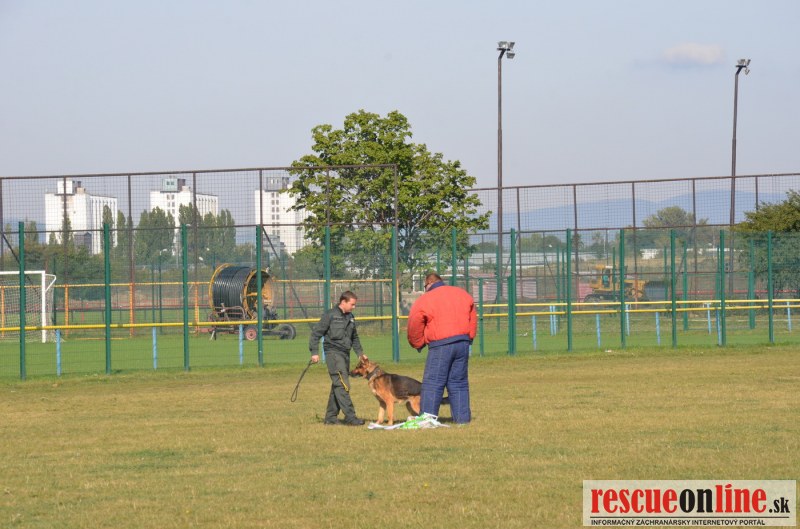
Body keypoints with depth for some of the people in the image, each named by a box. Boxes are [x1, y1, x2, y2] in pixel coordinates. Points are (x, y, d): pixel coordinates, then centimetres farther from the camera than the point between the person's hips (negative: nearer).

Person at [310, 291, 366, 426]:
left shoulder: (350, 317, 15)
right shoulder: (330, 315, -7)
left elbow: (354, 337, 27)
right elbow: (316, 333, -6)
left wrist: (360, 353, 18)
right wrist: (314, 352, -10)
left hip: (345, 354, 8)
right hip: (333, 353, -8)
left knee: (337, 386, 10)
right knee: (342, 385, -14)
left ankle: (331, 417, 15)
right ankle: (350, 416, -17)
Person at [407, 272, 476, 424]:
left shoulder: (424, 301, -2)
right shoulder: (463, 294, 13)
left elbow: (414, 327, 0)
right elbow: (472, 319, 16)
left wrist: (418, 344, 16)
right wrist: (469, 338, 25)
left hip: (440, 345, -5)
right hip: (463, 342, 5)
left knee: (433, 383, -2)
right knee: (459, 382, 12)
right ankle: (462, 417, 9)